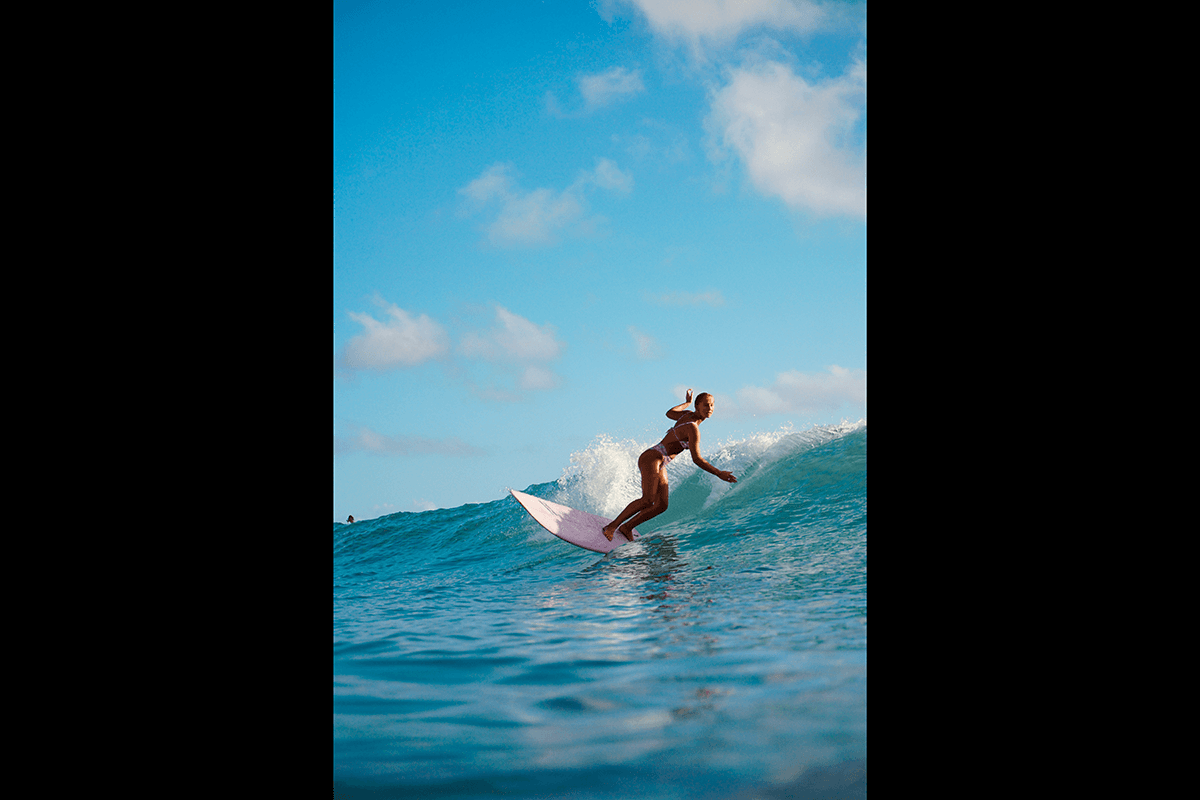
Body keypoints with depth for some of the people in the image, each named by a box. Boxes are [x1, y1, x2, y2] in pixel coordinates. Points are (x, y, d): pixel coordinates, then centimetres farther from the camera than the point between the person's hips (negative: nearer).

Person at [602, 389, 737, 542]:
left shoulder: (687, 415, 8)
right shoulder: (693, 428, -18)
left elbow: (670, 413, 31)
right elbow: (696, 459, -21)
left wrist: (687, 403, 45)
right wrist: (719, 473, -19)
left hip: (660, 465, 10)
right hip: (651, 458, -10)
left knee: (661, 505, 0)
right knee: (647, 501, -24)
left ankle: (627, 528, 7)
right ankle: (612, 526, -16)